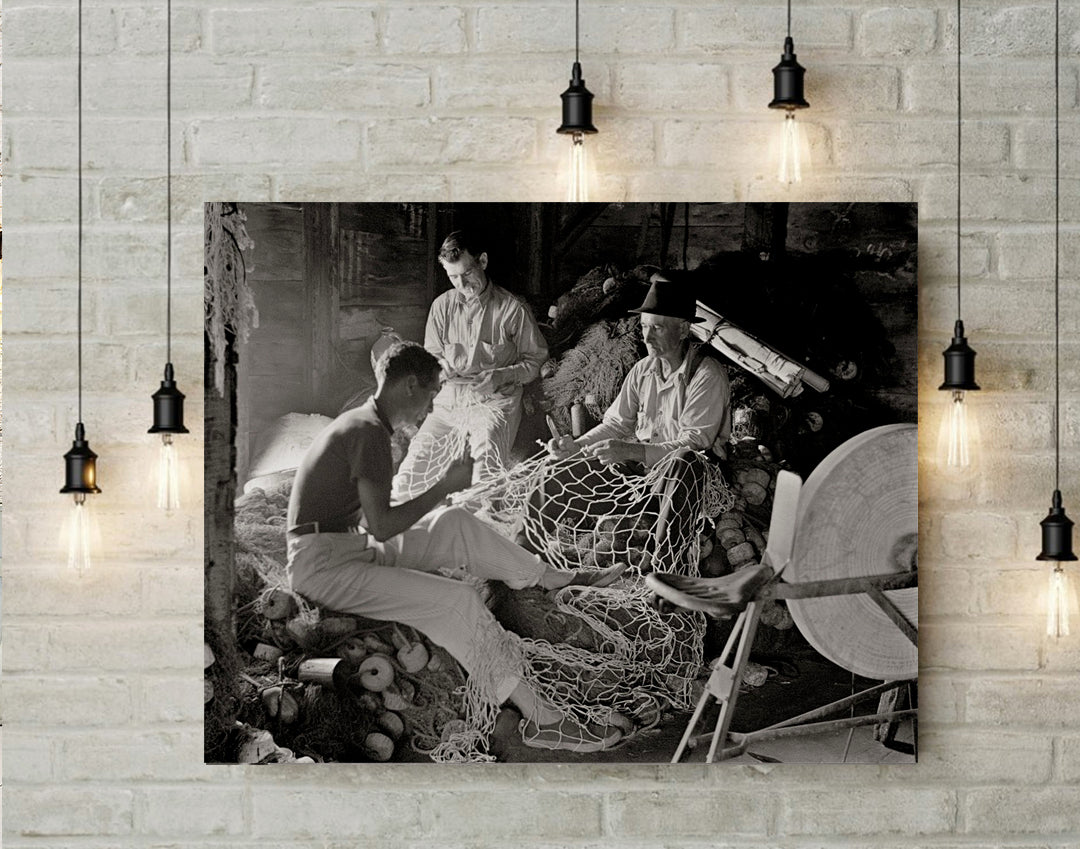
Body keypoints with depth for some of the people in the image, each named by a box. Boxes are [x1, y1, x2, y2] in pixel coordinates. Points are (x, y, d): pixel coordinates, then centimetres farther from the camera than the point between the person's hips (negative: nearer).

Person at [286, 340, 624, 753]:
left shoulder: (358, 422, 14)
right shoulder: (369, 432, -17)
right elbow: (382, 527, -22)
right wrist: (446, 487, -13)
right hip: (324, 568, -10)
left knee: (455, 524, 12)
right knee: (457, 600, -18)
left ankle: (554, 577, 26)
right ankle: (540, 720, -19)